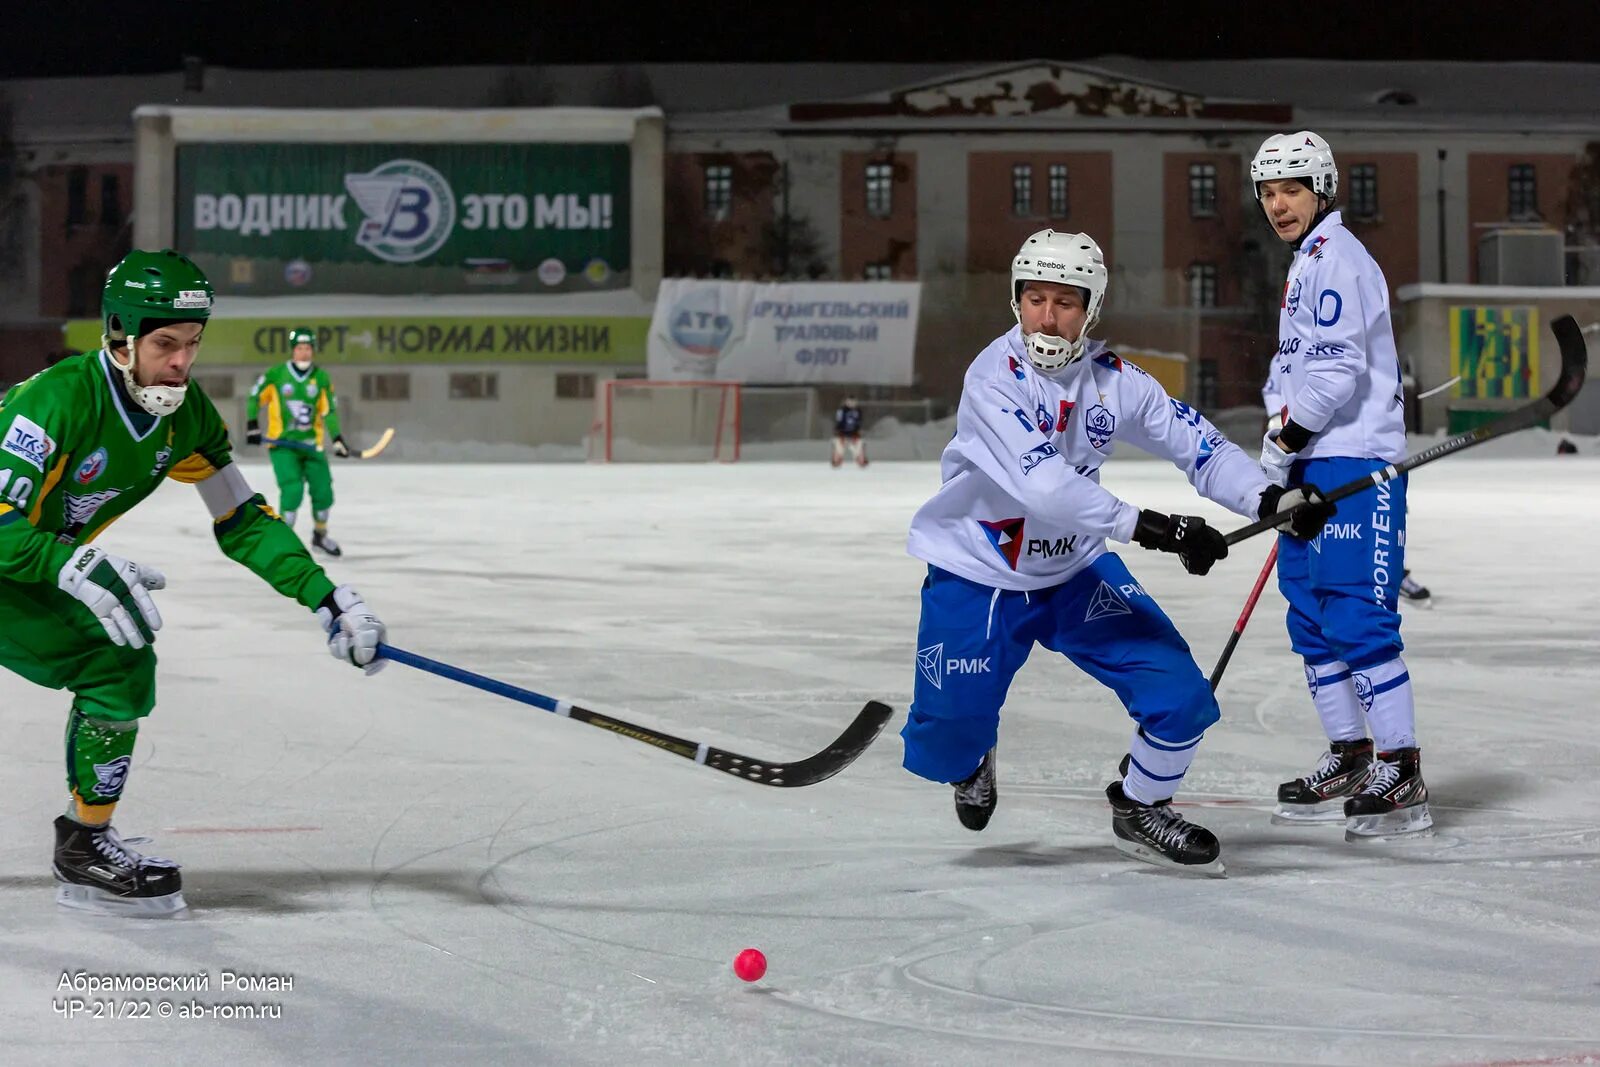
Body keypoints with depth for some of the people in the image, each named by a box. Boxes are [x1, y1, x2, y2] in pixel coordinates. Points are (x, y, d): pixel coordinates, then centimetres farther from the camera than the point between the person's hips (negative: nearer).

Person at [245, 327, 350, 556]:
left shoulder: (321, 378, 1)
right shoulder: (276, 375, -6)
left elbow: (329, 411, 1)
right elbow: (255, 397, 4)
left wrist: (337, 439, -9)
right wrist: (252, 427, -2)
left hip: (312, 444, 3)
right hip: (282, 444, -3)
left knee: (323, 491, 3)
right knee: (293, 489, -19)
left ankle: (320, 535, 27)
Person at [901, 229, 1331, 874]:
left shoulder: (1114, 381, -7)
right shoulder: (993, 378, -24)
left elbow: (1194, 440, -4)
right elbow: (1042, 484, -35)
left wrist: (1267, 497, -22)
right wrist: (1143, 526, -43)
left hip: (1076, 569, 4)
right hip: (977, 576, -4)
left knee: (1180, 695, -8)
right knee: (945, 743, -6)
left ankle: (1140, 809, 20)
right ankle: (969, 761, 33)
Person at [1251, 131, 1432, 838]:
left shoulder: (1335, 257, -11)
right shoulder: (1308, 264, 22)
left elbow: (1339, 368, -20)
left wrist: (1282, 443, -14)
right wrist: (1287, 455, 20)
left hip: (1355, 465, -11)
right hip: (1317, 466, 11)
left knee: (1357, 620, -14)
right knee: (1314, 621, 12)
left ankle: (1402, 776, -14)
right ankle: (1351, 761, 18)